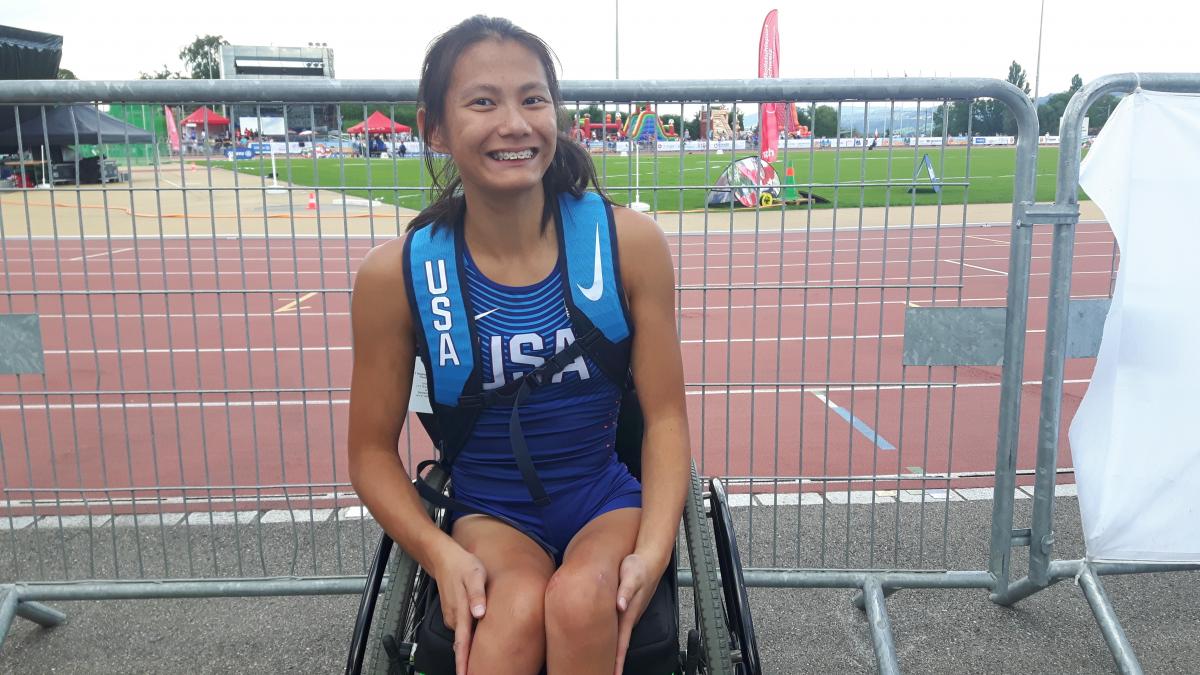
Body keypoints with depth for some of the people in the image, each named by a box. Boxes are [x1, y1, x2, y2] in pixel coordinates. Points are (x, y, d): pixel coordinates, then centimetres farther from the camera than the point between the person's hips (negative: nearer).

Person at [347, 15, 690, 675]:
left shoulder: (628, 241, -9)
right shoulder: (395, 273, -9)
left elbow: (665, 418, -3)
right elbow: (373, 449, 0)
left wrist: (653, 551, -17)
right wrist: (442, 555, -16)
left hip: (609, 502, 1)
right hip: (490, 513, -1)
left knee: (580, 598, -30)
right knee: (517, 609, -32)